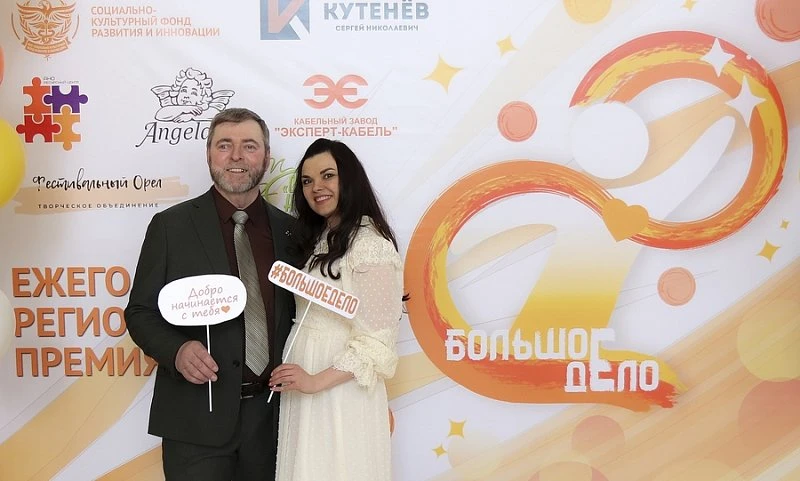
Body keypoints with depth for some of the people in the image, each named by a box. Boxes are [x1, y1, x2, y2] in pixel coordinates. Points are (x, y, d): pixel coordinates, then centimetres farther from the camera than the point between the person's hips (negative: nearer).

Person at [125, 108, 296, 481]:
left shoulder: (289, 229, 4)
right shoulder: (170, 225, -3)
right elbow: (140, 312, -1)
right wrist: (177, 350, -19)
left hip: (270, 414, 3)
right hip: (197, 415, -2)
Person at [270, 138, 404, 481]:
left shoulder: (371, 245, -15)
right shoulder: (315, 240, 12)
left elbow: (377, 342, -18)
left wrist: (317, 381, -19)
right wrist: (300, 377, 1)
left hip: (341, 390, -8)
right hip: (301, 389, 8)